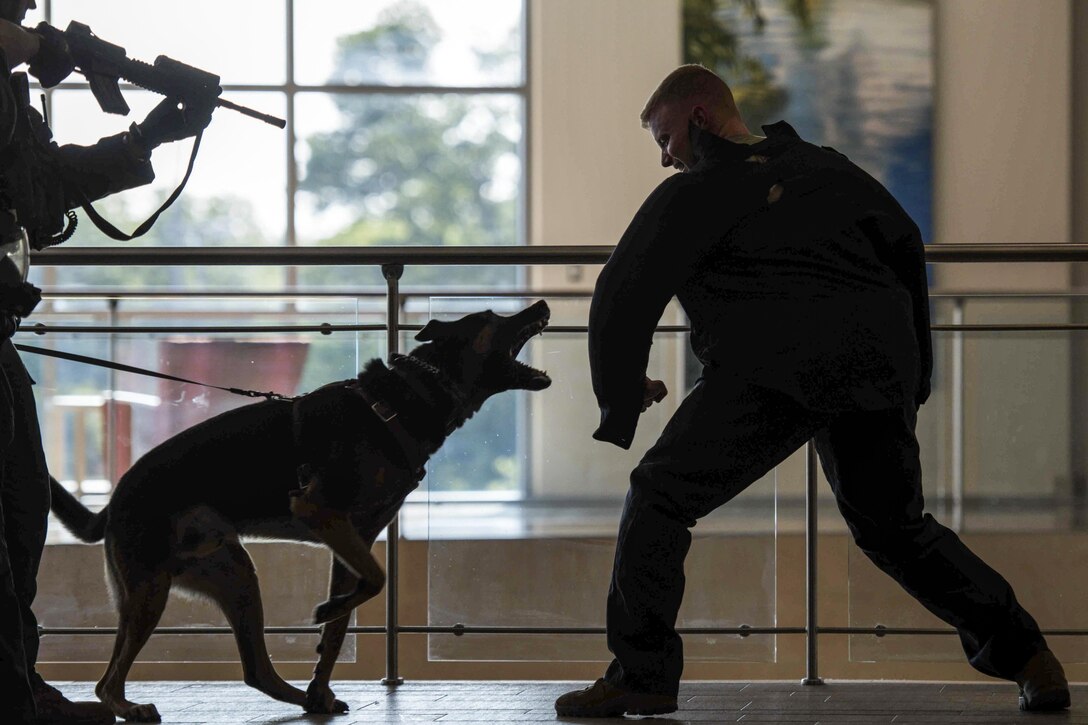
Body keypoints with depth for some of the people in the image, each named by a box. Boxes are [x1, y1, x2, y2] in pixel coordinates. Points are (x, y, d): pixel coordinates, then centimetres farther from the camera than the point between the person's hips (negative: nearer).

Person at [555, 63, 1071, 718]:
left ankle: (642, 675, -3)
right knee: (895, 526, 22)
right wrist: (913, 377, 27)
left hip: (776, 367, -6)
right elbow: (905, 245, 23)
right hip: (881, 364, 6)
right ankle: (1028, 657, 20)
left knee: (660, 497, 4)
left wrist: (623, 396, 22)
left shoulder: (688, 197, 11)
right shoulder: (826, 168, 26)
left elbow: (622, 298, 8)